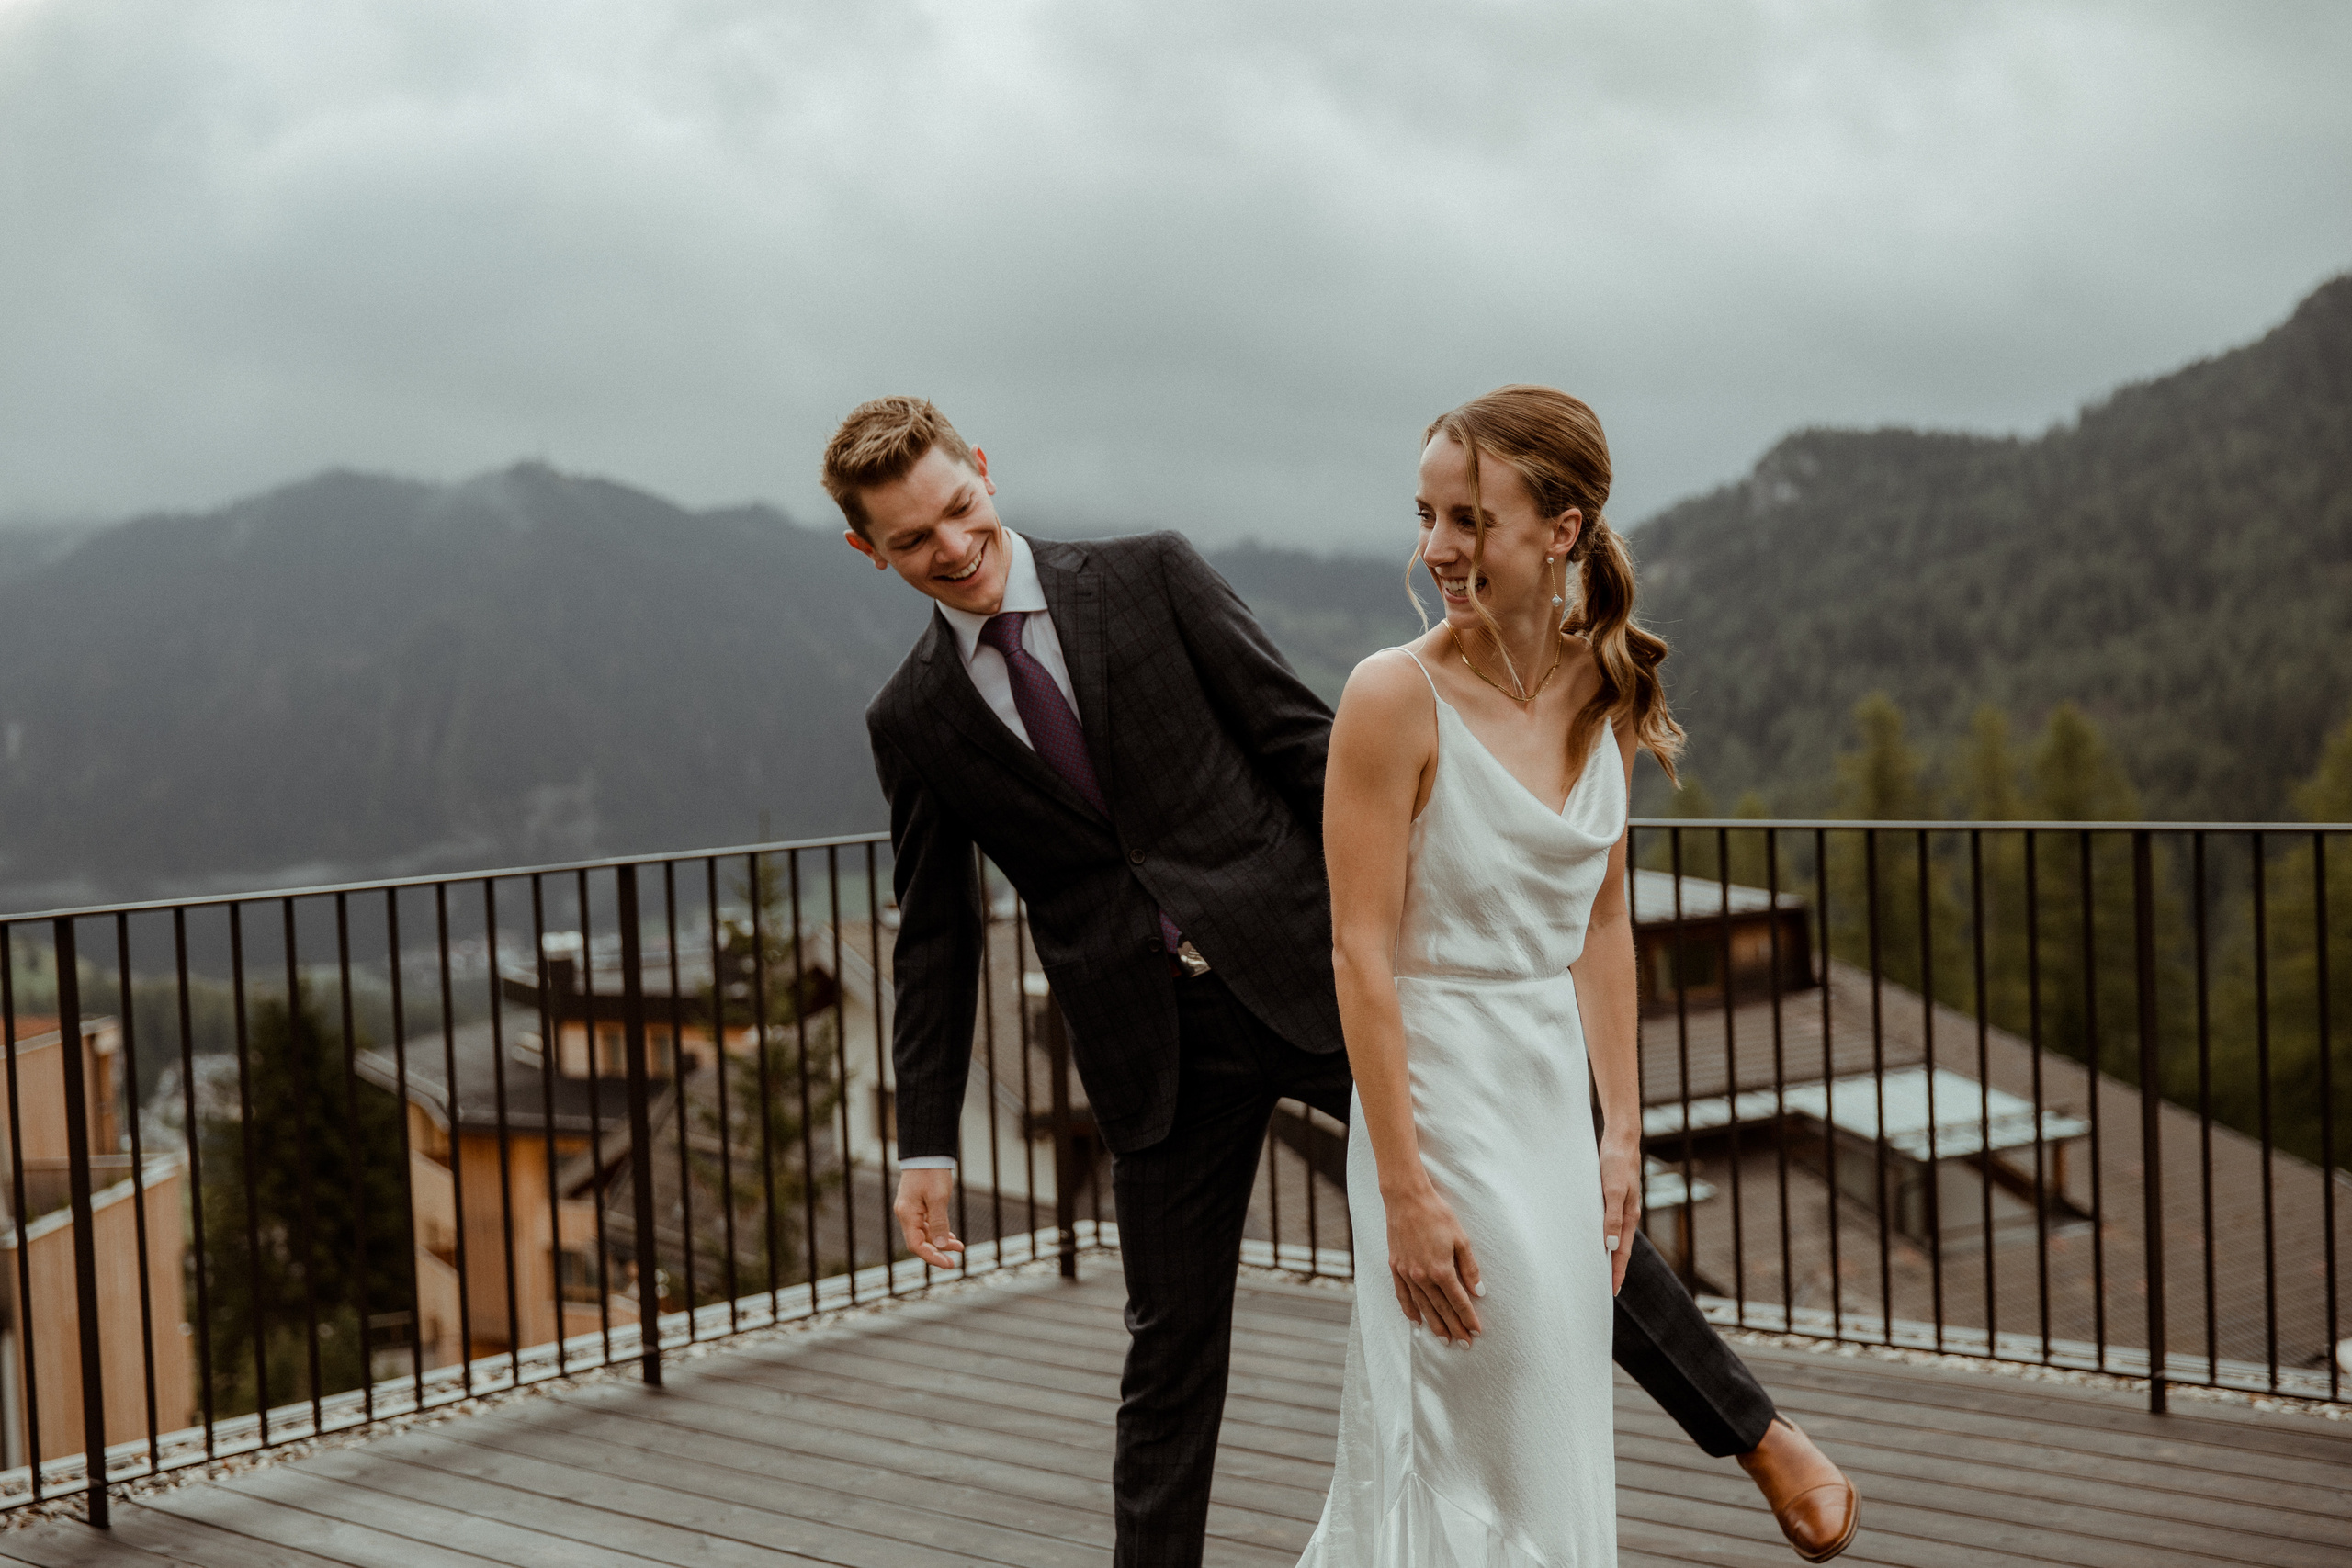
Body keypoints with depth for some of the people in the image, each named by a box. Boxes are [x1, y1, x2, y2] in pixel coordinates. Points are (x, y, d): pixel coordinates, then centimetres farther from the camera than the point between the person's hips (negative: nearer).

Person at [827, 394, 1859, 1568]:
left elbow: (1302, 744, -1)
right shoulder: (910, 722, 5)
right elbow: (934, 939, 10)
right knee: (1171, 1342, 7)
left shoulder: (1151, 578, -1)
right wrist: (926, 1144, 9)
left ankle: (1752, 1431, 17)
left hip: (1313, 970, -1)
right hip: (1157, 1050, 1)